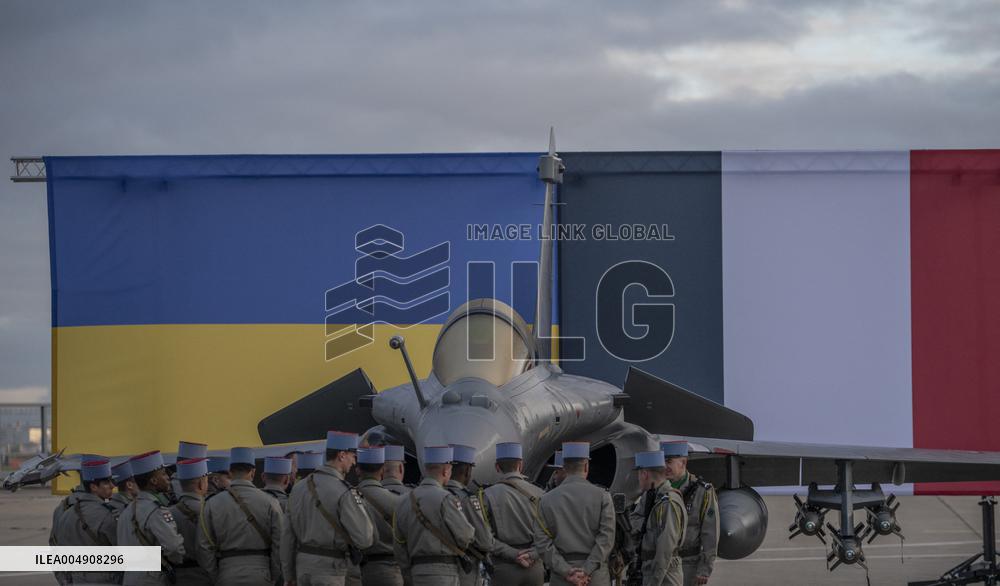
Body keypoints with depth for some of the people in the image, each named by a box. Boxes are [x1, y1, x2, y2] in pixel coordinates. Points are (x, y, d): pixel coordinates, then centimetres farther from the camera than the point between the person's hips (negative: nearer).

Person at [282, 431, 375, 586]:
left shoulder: (299, 488, 7)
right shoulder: (344, 493, -16)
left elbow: (288, 537, 9)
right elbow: (365, 539, -17)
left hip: (303, 563, 7)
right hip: (329, 569, -7)